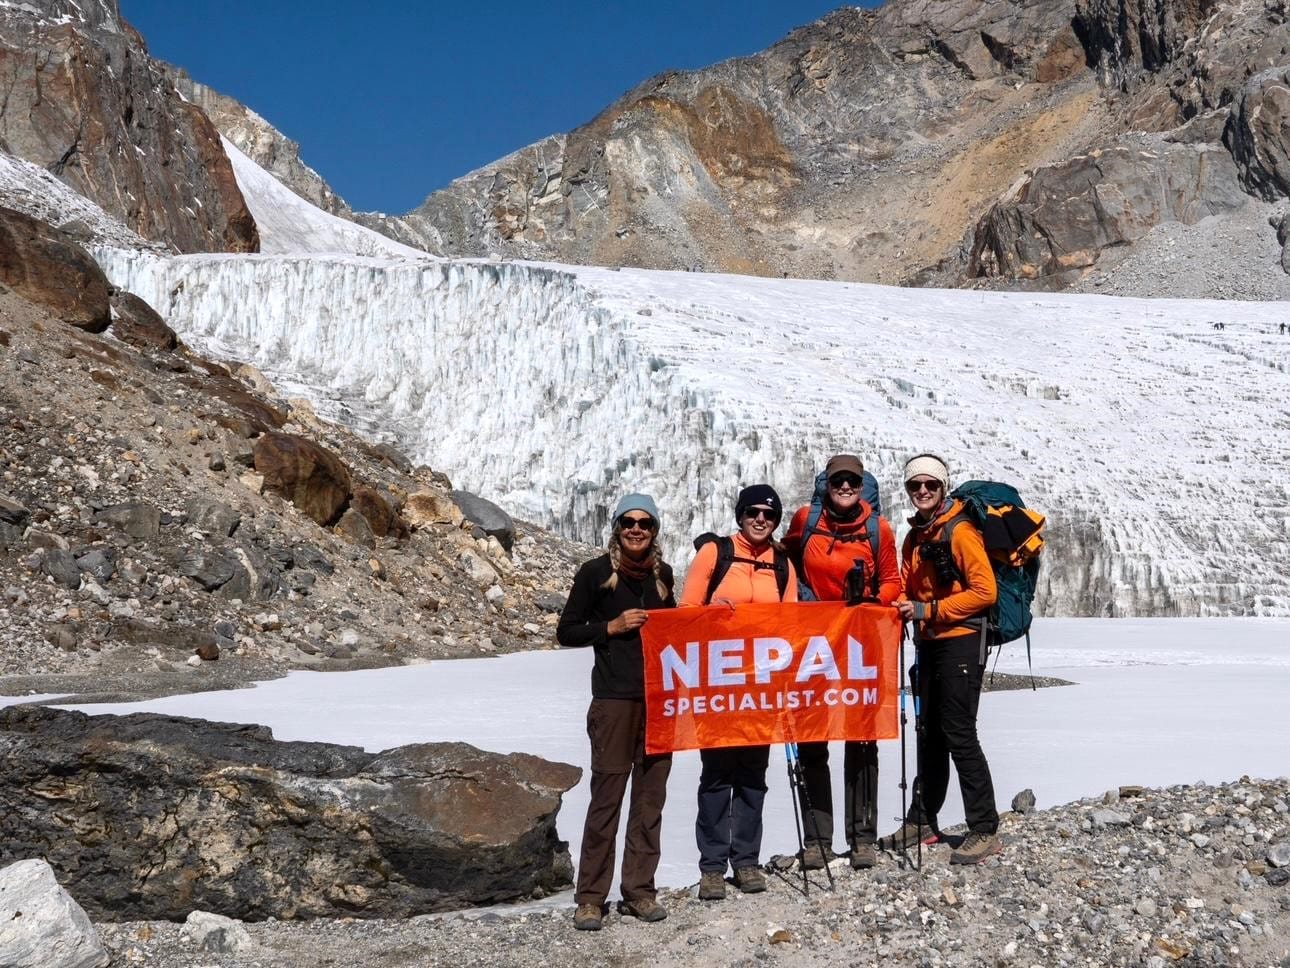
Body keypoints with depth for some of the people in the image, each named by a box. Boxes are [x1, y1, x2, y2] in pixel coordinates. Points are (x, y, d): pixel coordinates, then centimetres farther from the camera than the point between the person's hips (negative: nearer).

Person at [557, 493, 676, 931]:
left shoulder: (662, 573, 12)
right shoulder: (595, 572, -1)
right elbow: (566, 632, 1)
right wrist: (612, 626, -12)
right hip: (614, 698, -5)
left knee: (651, 796, 6)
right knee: (606, 796, -5)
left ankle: (639, 891, 16)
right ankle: (590, 897, 4)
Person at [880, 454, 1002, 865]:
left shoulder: (960, 531, -11)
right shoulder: (915, 536, 14)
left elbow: (984, 591, -16)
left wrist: (928, 611, -18)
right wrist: (906, 609, 0)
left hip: (960, 642, -8)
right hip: (928, 644, 8)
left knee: (959, 735, -9)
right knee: (930, 733, 14)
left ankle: (984, 830, -3)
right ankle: (922, 819, 23)